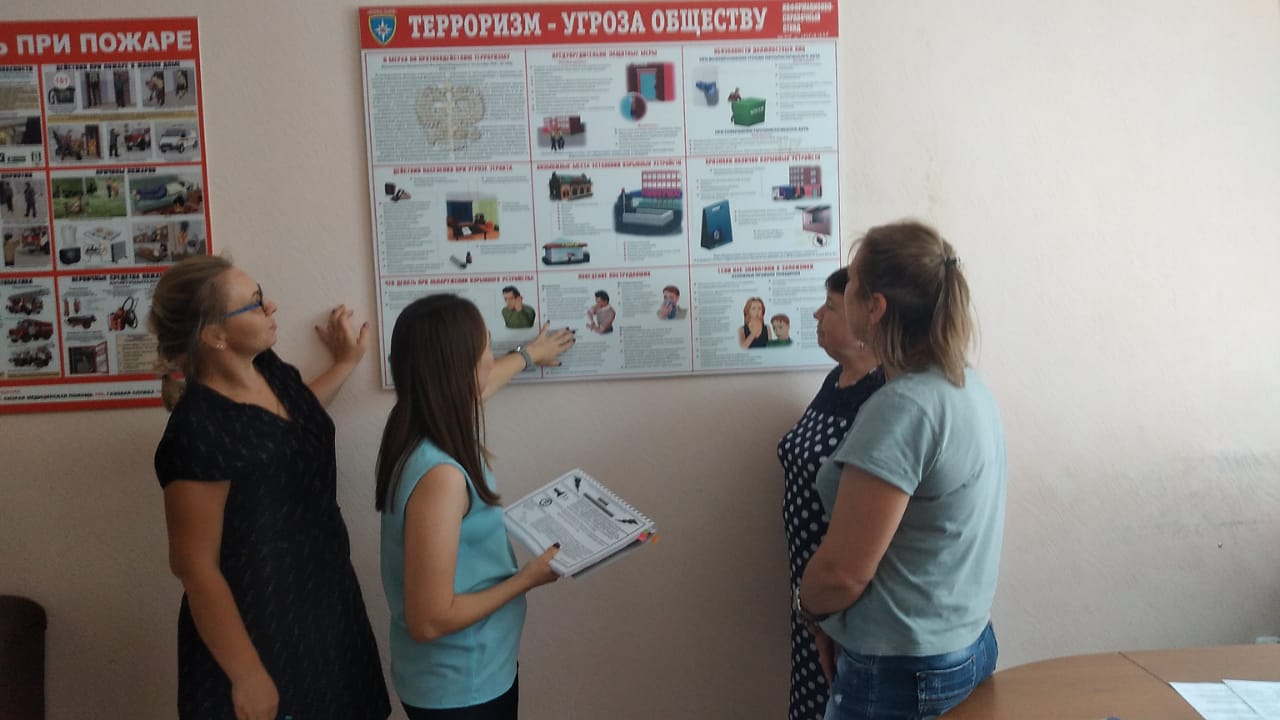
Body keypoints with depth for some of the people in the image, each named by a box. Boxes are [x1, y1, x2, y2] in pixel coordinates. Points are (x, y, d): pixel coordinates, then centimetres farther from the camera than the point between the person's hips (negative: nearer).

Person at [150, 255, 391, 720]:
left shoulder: (270, 369, -3)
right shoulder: (197, 433, -27)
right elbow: (195, 567, -23)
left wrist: (347, 363, 24)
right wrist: (247, 678, -19)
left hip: (322, 598, 8)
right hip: (257, 626, -8)